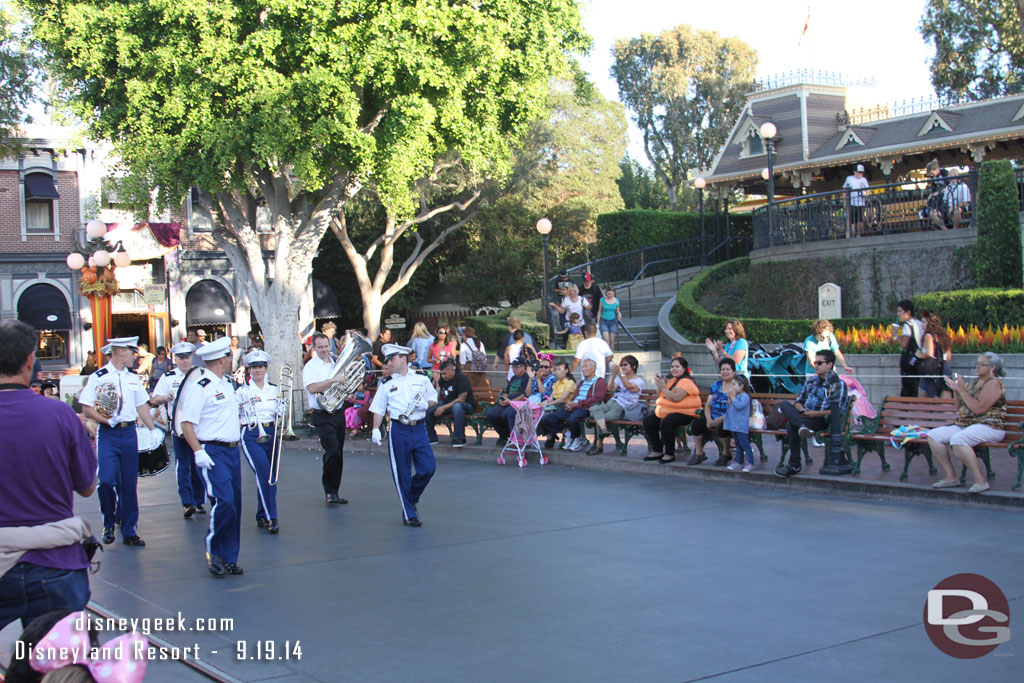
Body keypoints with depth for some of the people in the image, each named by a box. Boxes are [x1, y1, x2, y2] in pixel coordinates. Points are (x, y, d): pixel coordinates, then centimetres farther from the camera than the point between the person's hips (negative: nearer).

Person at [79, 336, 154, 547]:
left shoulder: (133, 378, 12)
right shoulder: (98, 377, -4)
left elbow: (142, 407, 17)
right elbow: (87, 409, -7)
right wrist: (108, 421, -18)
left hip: (129, 433, 5)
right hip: (108, 434, -5)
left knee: (129, 482, 6)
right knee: (107, 480, -12)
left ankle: (129, 532, 13)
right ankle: (108, 524, 12)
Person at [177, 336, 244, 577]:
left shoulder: (227, 383, 15)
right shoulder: (200, 388, -12)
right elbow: (186, 423, -16)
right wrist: (198, 452, -22)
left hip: (232, 451, 8)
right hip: (213, 453, -8)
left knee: (235, 505, 7)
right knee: (223, 502, -17)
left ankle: (229, 558, 15)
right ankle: (213, 552, 2)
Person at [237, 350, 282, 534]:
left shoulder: (274, 389, 11)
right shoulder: (243, 391, -2)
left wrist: (280, 412, 1)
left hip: (271, 434, 5)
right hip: (251, 436, -5)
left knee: (269, 477, 8)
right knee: (265, 475, -18)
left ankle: (261, 517, 23)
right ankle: (271, 518, -16)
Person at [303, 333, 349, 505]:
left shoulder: (336, 364, 15)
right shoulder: (310, 367, -4)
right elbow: (312, 388, -21)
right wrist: (333, 380, -25)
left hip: (338, 413, 6)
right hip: (322, 416, -6)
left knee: (338, 455, 8)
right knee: (332, 451, -18)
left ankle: (333, 493, 18)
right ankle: (330, 492, -8)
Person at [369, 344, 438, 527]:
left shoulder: (422, 379, 9)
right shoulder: (386, 384, 8)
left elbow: (434, 400, 17)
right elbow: (379, 409, 9)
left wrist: (426, 404, -5)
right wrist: (375, 430, -4)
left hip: (419, 429, 1)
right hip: (398, 431, -1)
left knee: (428, 467, -6)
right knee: (402, 475, 0)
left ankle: (411, 499, 22)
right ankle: (409, 514, 12)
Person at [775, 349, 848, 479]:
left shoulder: (839, 384, 1)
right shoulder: (811, 381, 21)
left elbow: (839, 412, -8)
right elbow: (799, 400, 22)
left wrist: (816, 413, -17)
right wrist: (801, 409, -3)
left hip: (821, 420, -6)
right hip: (804, 416, 6)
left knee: (791, 423, -33)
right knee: (784, 404, -22)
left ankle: (794, 465, -28)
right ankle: (803, 426, -43)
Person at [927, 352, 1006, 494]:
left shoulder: (994, 383, -6)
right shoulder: (975, 382, 19)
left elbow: (979, 409, -19)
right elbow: (960, 408, 23)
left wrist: (962, 390, -16)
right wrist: (956, 390, 9)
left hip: (988, 427, -9)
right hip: (965, 425, 9)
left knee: (957, 439, -36)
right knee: (933, 435, -7)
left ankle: (980, 481, -29)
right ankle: (951, 476, -6)